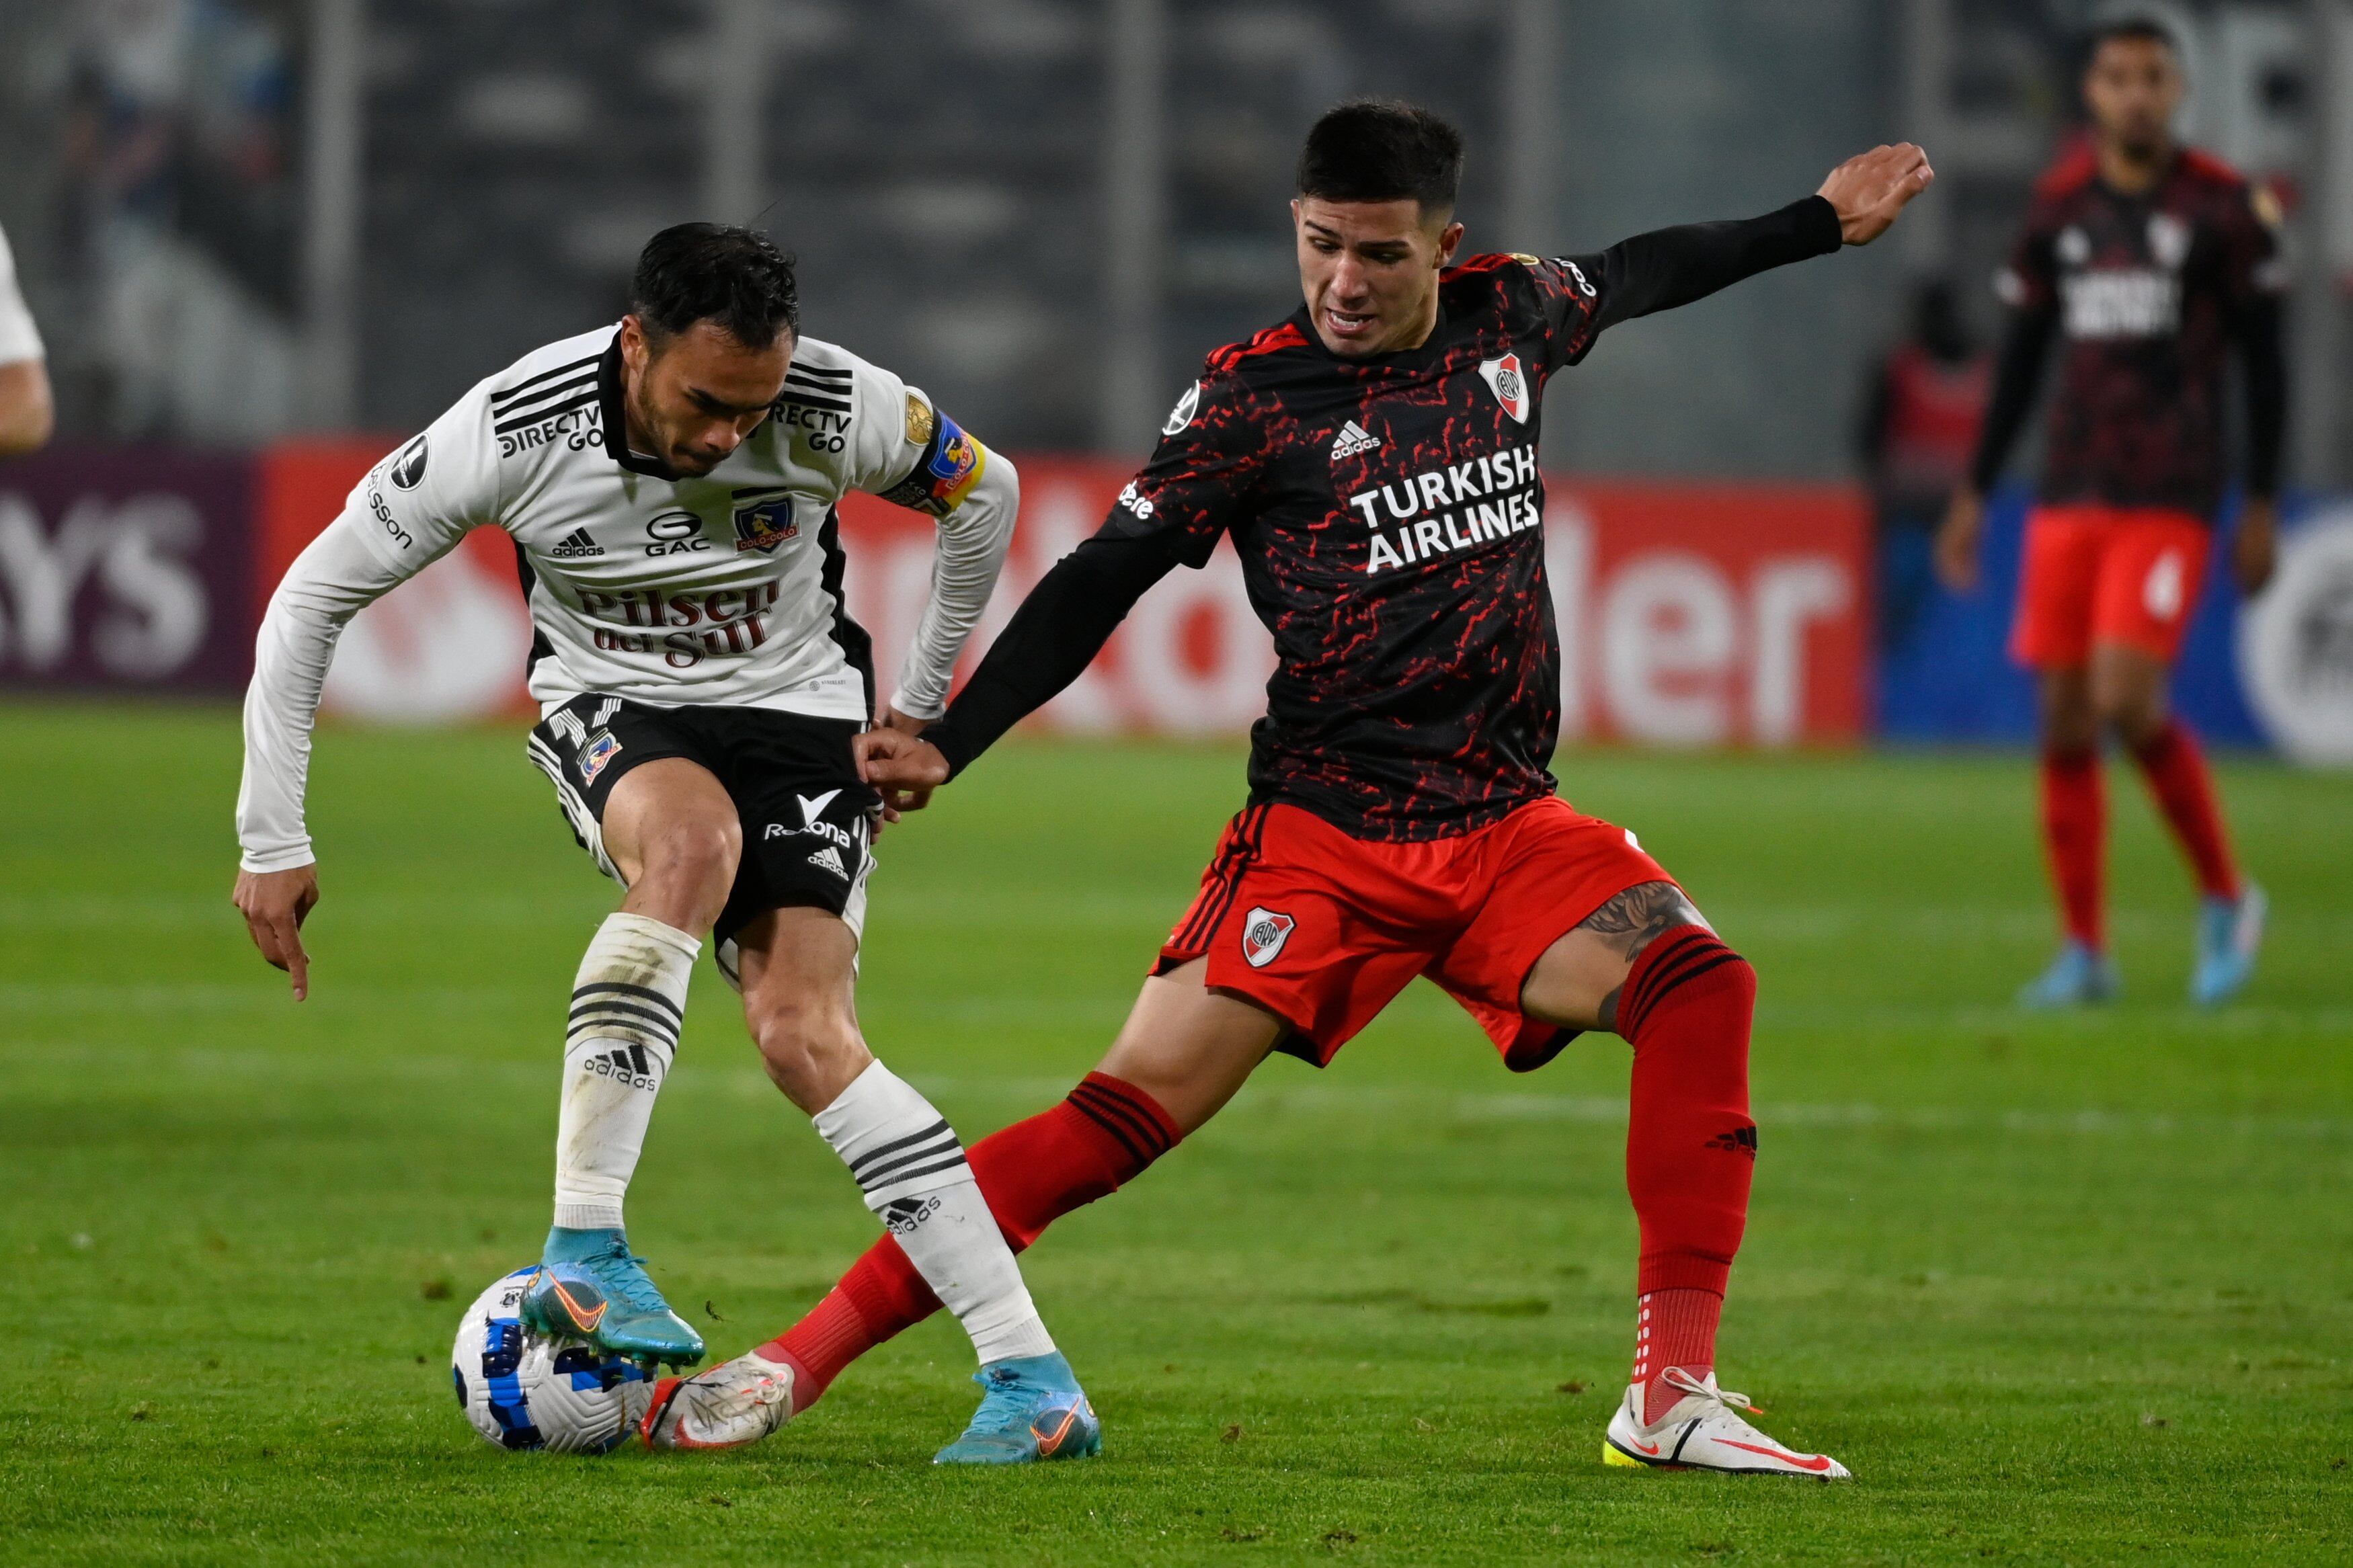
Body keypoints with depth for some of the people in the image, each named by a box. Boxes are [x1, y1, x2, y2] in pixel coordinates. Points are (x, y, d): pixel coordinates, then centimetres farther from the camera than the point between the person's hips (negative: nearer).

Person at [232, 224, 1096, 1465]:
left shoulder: (840, 410, -22)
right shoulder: (512, 432, -24)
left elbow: (984, 495, 2)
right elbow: (310, 599, -12)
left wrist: (915, 711, 10)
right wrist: (271, 840, -11)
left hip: (797, 712, 0)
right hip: (610, 713, 0)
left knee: (801, 1033, -20)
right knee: (694, 840, -36)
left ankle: (1031, 1375, -18)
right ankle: (583, 1245, -34)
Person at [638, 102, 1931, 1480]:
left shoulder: (1506, 317, 8)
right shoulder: (1256, 396, -4)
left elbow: (1635, 276, 30)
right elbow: (1103, 581, -2)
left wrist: (1821, 224, 42)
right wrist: (948, 745, -10)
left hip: (1505, 822, 4)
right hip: (1323, 832, -4)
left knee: (1703, 988, -21)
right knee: (1136, 1108, -16)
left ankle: (1673, 1401, -17)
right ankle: (799, 1362, -13)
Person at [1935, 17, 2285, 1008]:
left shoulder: (2222, 209, -1)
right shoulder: (2059, 208, 10)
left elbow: (2264, 361, 2)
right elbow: (2021, 357, 17)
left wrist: (2262, 506, -2)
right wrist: (1975, 493, 15)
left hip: (2170, 498, -4)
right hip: (2070, 497, 4)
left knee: (2126, 701, -17)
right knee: (2064, 718, 0)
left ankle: (2226, 897, 3)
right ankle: (2084, 952, 9)